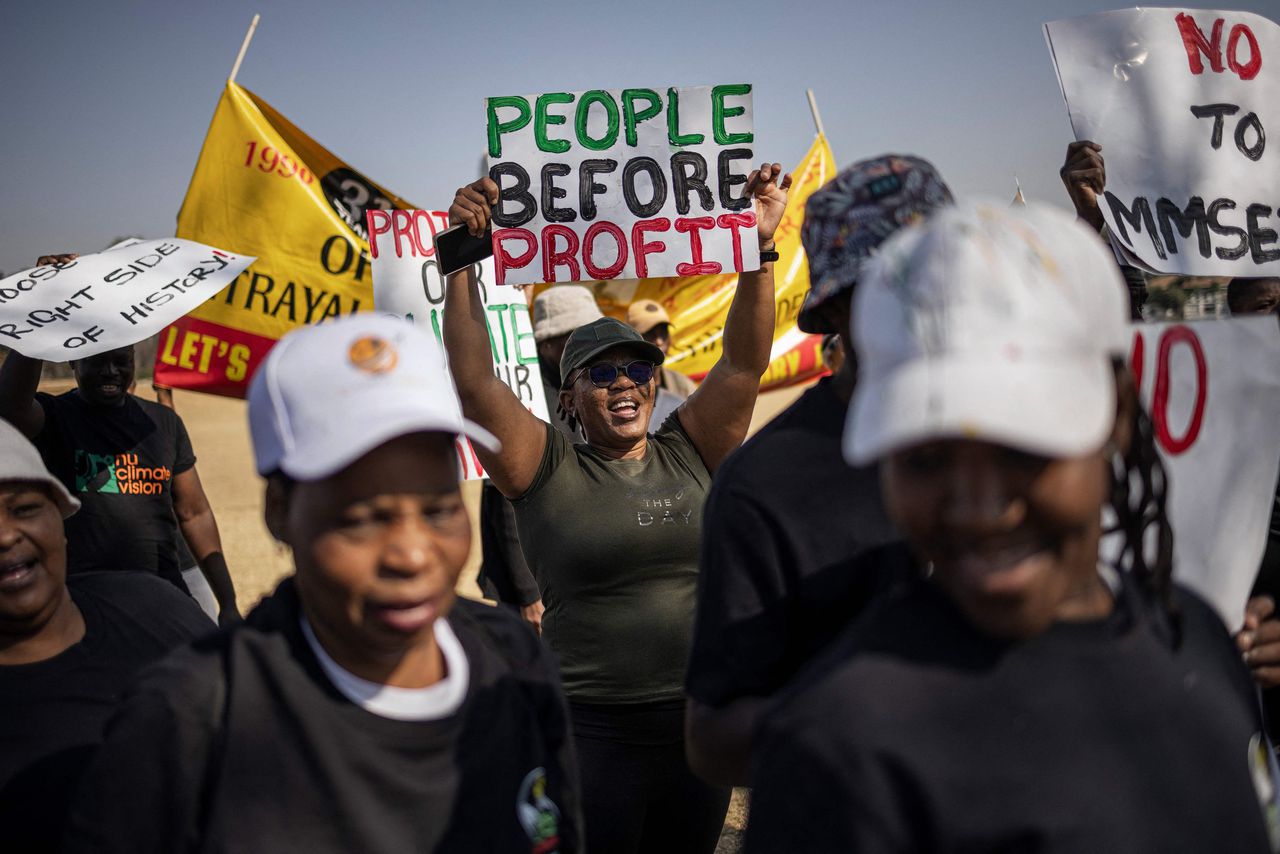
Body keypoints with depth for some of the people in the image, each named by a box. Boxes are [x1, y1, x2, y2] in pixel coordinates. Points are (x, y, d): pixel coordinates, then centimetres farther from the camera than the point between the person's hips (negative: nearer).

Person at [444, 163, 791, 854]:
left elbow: (744, 362, -1)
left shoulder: (688, 454, 6)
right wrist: (463, 266, -17)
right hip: (593, 737, -3)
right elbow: (473, 383, -12)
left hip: (699, 728, 4)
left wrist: (760, 249, -9)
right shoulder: (549, 470, -3)